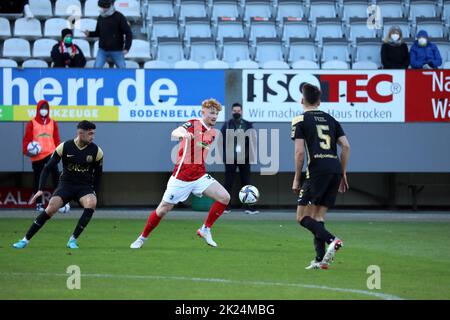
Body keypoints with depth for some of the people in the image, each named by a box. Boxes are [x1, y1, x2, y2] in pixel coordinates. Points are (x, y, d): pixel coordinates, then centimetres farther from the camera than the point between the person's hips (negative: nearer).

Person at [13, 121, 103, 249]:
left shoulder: (96, 151, -6)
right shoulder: (64, 147, -9)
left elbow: (98, 175, 10)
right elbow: (47, 168, -4)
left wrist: (94, 194, 10)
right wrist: (40, 189, -13)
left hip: (85, 186, 1)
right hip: (66, 184, -1)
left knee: (91, 204, -31)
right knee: (51, 208, -23)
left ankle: (73, 240, -18)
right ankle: (25, 240, -11)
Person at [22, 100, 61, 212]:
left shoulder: (53, 123, 9)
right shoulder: (32, 123, 2)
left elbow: (56, 139, 12)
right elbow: (27, 138, 1)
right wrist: (27, 150, -13)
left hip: (50, 153, 0)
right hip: (36, 155, 0)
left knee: (55, 172, -24)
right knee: (38, 179, 6)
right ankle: (39, 204, 15)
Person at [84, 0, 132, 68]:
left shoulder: (119, 17, -8)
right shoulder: (100, 18, 6)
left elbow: (128, 33, -8)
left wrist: (127, 48, -16)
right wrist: (89, 34, -4)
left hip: (116, 50, -4)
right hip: (102, 50, 4)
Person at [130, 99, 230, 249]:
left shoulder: (212, 133, 8)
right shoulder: (193, 124, -10)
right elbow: (174, 133, -31)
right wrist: (183, 133, -51)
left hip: (200, 176, 5)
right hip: (181, 177, -5)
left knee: (224, 197, -13)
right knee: (163, 209, 1)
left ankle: (205, 229, 2)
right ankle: (142, 238, 22)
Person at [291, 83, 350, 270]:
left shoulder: (300, 120, 3)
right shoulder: (330, 119, 18)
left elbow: (299, 151, -6)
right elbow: (345, 146, 12)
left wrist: (297, 179, 2)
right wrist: (343, 174, 18)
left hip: (318, 170, -6)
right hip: (335, 169, 6)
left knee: (303, 217, 1)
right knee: (318, 216, 13)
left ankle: (331, 240, -21)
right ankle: (320, 260, 3)